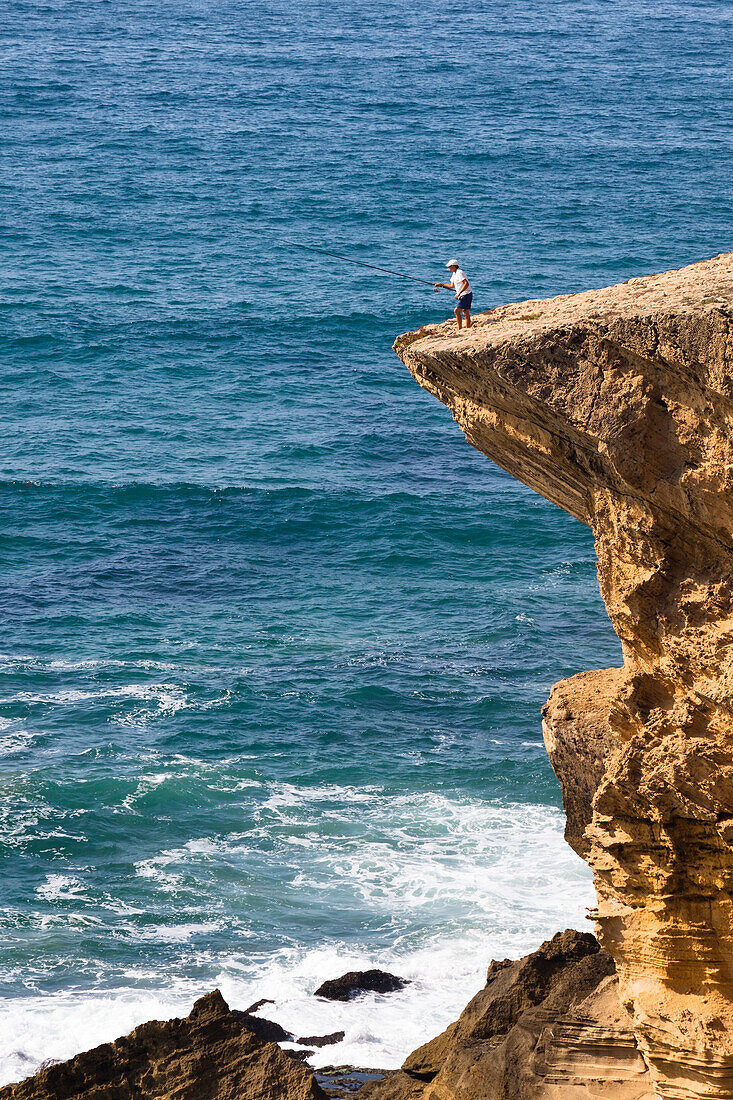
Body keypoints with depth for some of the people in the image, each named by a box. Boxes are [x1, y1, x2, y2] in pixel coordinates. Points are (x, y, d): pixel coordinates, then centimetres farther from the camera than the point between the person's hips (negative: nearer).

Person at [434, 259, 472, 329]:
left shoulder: (460, 273, -18)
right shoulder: (454, 274, 14)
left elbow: (466, 284, -28)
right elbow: (452, 286, 25)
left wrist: (459, 293, -28)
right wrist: (441, 284, 23)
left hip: (466, 295, -10)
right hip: (462, 295, 10)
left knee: (457, 311, -10)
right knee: (466, 313, 10)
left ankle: (460, 329, -8)